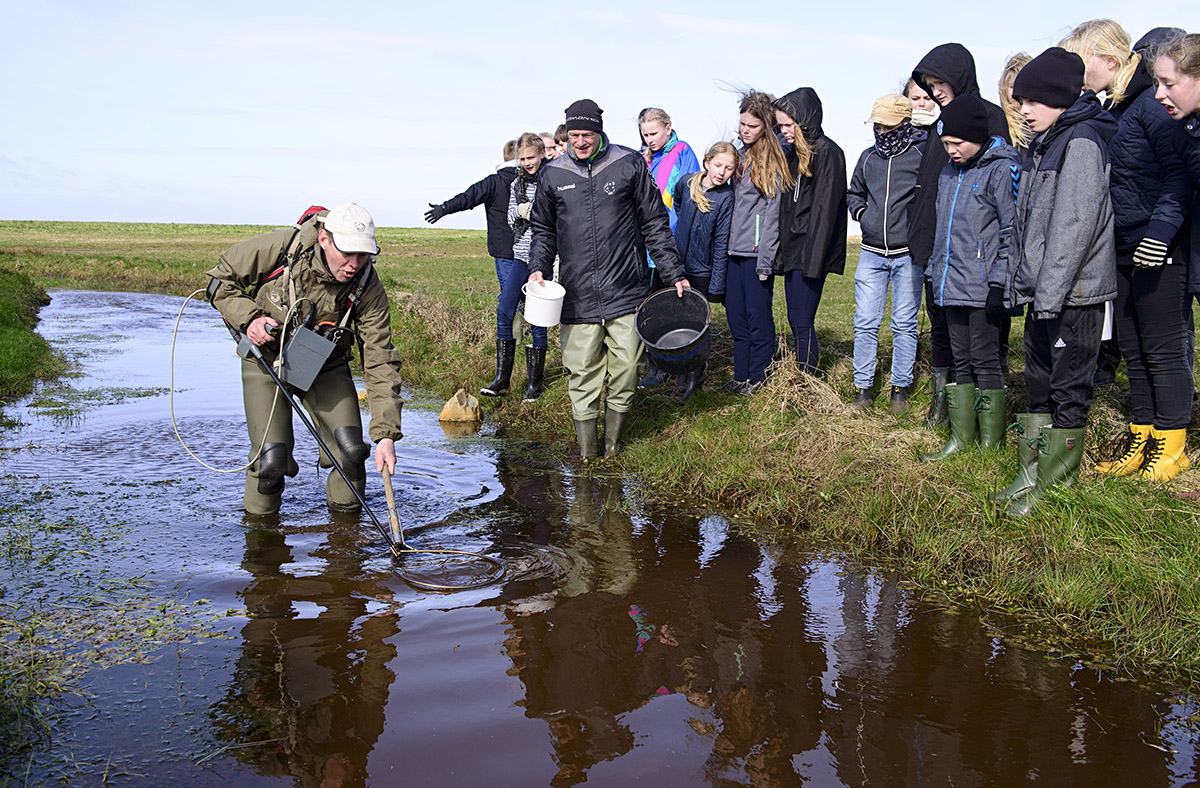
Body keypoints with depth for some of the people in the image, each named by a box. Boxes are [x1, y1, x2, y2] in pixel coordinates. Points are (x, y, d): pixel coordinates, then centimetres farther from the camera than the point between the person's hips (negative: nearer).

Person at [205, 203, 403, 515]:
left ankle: (345, 511, 17)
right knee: (271, 457, -11)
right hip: (266, 359, -1)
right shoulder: (279, 247, -25)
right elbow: (221, 278, -7)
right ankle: (258, 513, 18)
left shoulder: (368, 288, -22)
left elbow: (380, 362, -21)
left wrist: (386, 434, -27)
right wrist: (248, 317, -25)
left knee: (351, 450, -11)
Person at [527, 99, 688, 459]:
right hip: (578, 297, 1)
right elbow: (543, 229, 21)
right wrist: (538, 267, 4)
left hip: (627, 292, -1)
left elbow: (655, 224, 8)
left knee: (625, 370, 1)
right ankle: (587, 453, 11)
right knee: (583, 375, 0)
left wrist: (674, 274, 5)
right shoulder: (553, 175, 9)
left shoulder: (630, 165, 3)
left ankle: (612, 446, 17)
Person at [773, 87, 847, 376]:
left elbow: (825, 208, -16)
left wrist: (813, 259, -20)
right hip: (792, 251, 9)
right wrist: (782, 251, 13)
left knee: (802, 324, -8)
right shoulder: (794, 153, 17)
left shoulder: (827, 152, -10)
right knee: (796, 321, 12)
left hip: (810, 252, -9)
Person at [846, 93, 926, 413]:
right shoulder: (868, 157, 11)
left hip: (908, 254, -4)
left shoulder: (922, 155, -5)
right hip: (871, 253, 4)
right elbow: (853, 192, 27)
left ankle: (901, 387, 15)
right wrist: (861, 213, 10)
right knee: (865, 323, 2)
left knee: (904, 324, 4)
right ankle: (863, 387, 10)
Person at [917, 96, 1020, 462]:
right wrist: (935, 271, 18)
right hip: (951, 287, 8)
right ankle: (961, 437, 17)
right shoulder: (949, 174, 15)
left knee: (985, 361, -3)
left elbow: (1012, 231, -12)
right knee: (961, 362, 11)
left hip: (983, 289, -8)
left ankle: (991, 443, 5)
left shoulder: (1002, 170, -9)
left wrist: (999, 282, -16)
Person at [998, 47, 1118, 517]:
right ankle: (1033, 474, 18)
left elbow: (1074, 224, -20)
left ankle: (1056, 483, 5)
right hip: (1044, 290, 9)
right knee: (1038, 384, 11)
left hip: (1075, 291, -9)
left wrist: (1051, 292, -23)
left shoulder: (1081, 143, -13)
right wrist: (1020, 283, 20)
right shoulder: (1044, 144, 16)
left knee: (1069, 388, -2)